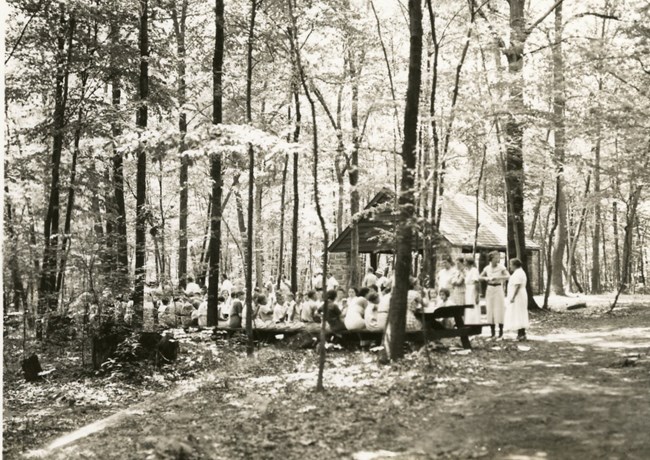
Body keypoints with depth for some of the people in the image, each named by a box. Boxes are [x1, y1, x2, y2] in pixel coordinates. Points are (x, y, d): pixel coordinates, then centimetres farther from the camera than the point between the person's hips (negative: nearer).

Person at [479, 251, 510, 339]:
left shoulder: (501, 267, -6)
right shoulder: (487, 268, 4)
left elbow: (508, 276, -18)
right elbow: (480, 277, 10)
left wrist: (497, 277, -26)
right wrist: (486, 278, -10)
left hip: (498, 289, -3)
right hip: (489, 289, 3)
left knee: (499, 310, -4)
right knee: (490, 310, 4)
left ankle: (501, 332, 2)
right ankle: (492, 333, 11)